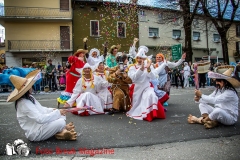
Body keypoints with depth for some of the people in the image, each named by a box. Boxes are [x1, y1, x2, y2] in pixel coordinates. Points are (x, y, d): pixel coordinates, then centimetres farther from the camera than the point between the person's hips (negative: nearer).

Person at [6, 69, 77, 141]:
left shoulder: (29, 97, 8)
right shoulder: (24, 103, -24)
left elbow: (41, 109, 16)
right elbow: (40, 119, -32)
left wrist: (52, 110, -2)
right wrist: (57, 112, -26)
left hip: (40, 125, 10)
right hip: (34, 133, -10)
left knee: (62, 114, 3)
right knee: (61, 122, -26)